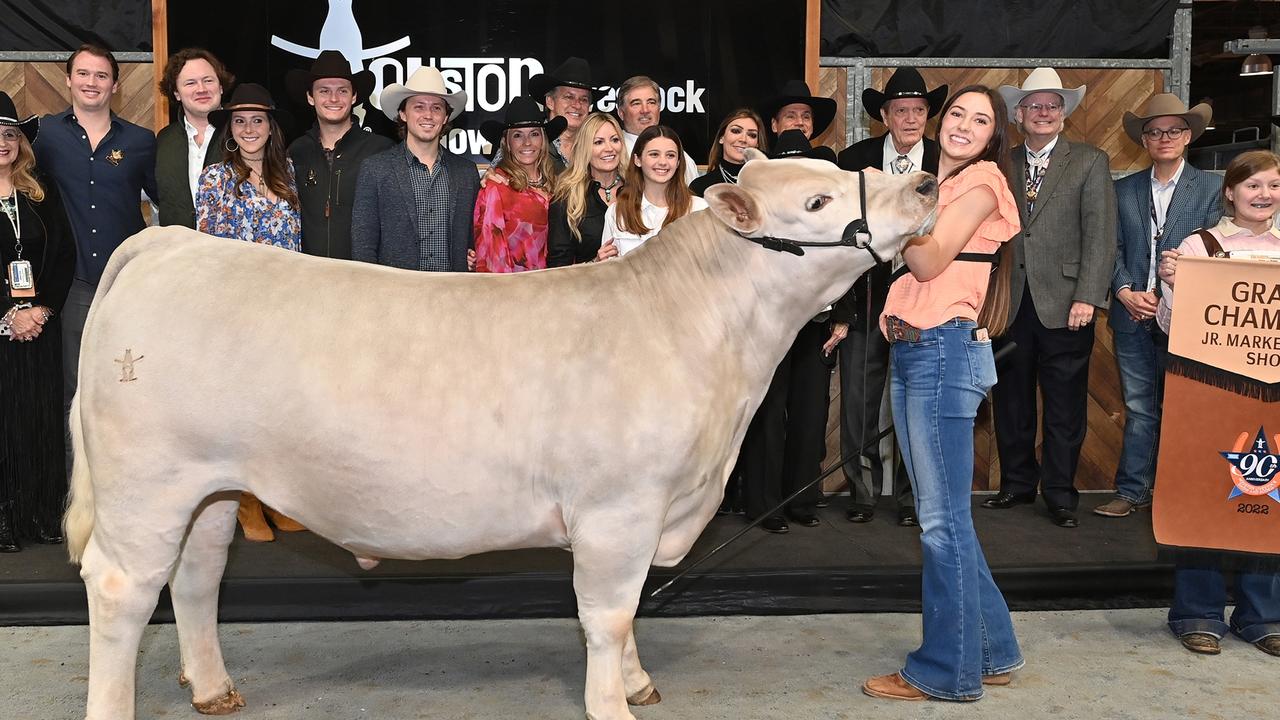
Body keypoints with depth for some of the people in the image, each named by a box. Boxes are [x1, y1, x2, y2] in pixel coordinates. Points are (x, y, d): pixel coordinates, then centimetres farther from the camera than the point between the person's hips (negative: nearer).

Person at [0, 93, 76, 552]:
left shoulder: (41, 195, 10)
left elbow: (65, 255, 5)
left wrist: (44, 309, -7)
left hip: (41, 325, 3)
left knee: (43, 419, 5)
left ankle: (44, 515, 14)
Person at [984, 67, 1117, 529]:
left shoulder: (1091, 162, 4)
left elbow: (1100, 235, -3)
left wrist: (1087, 297, -13)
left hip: (1063, 304, -2)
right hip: (1009, 302, 3)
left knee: (1065, 405, 3)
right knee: (1010, 400, 10)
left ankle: (1060, 493, 14)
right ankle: (1017, 483, 24)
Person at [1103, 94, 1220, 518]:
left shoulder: (1211, 189, 1)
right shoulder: (1123, 190, 10)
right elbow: (1113, 248, 6)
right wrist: (1125, 292, -10)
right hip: (1133, 319, 2)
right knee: (1139, 409, 6)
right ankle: (1132, 492, 12)